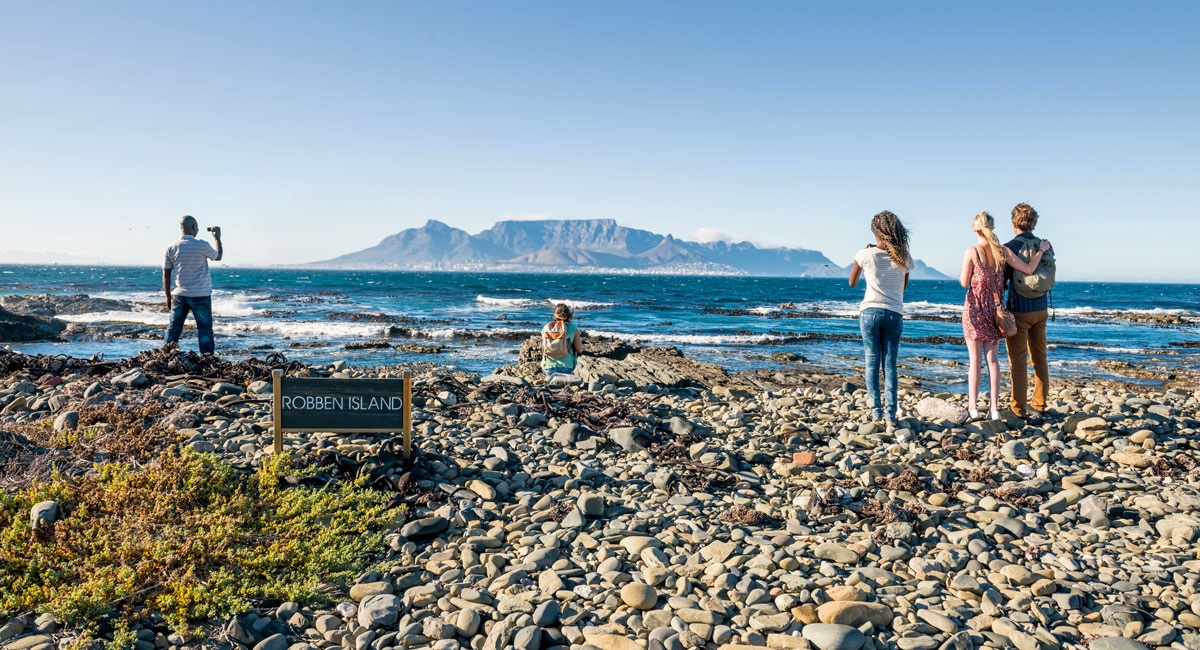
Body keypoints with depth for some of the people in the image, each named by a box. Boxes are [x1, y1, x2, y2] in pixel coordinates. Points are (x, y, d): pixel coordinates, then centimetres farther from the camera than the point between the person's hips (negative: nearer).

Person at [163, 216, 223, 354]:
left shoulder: (171, 248, 0)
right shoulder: (202, 245, -11)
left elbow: (166, 275, 4)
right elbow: (218, 257, 9)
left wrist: (168, 296, 13)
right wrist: (217, 238, 22)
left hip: (179, 295, 3)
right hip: (200, 295, -3)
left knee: (174, 327, 10)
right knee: (205, 328, 4)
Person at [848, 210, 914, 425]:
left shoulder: (866, 255, -6)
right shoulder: (904, 258, 0)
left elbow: (852, 282, 9)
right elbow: (904, 287, 15)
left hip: (870, 311, -1)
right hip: (894, 314, 2)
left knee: (871, 362, 5)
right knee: (890, 364, 6)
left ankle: (875, 410, 2)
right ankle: (890, 412, 1)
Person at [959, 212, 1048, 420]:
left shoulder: (971, 252, -11)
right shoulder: (1003, 252, -1)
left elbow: (964, 283, -8)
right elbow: (1029, 269, 3)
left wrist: (960, 276, 14)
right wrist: (1042, 250, 17)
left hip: (974, 309, -3)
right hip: (994, 309, 3)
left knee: (975, 359, 4)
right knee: (992, 359, 9)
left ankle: (973, 407, 6)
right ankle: (994, 408, 9)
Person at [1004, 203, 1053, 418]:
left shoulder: (1010, 247, -14)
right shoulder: (1046, 246, 4)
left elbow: (1000, 282, -15)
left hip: (1019, 311, -6)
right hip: (1041, 309, 6)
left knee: (1018, 360, 0)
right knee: (1039, 358, 13)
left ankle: (1019, 409, 4)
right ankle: (1039, 405, 20)